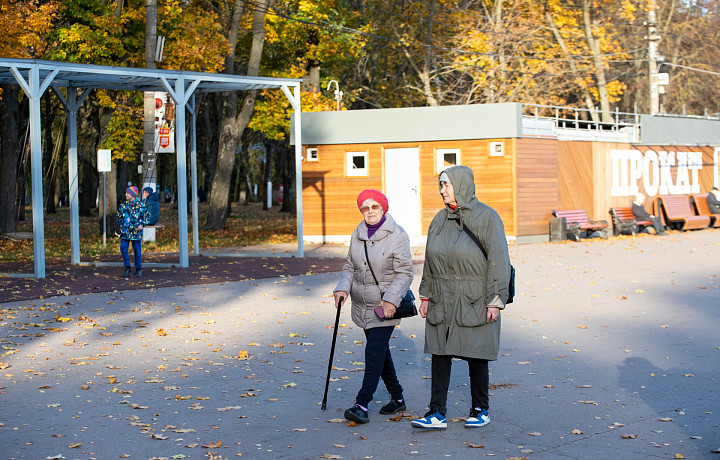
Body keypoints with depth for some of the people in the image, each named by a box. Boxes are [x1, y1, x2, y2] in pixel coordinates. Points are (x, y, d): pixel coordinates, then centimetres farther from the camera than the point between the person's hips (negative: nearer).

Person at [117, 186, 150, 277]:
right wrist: (121, 224, 12)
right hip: (125, 231, 4)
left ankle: (138, 269, 14)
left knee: (137, 250, 3)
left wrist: (142, 224, -7)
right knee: (123, 249, -5)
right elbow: (119, 215, 22)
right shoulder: (123, 204, 7)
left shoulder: (139, 204, -5)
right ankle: (127, 268, 6)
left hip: (135, 232, -3)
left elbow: (147, 215, 1)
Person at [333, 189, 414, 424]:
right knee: (380, 351, 13)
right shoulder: (358, 235, 7)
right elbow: (350, 267, 14)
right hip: (362, 305, 7)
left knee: (375, 350, -13)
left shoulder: (397, 236, -11)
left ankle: (362, 404, -17)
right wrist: (343, 288, -5)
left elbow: (404, 273, -12)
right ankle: (397, 398, 25)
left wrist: (391, 300, -21)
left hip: (385, 306, -6)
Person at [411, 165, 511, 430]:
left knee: (476, 356, 4)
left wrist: (495, 301, -14)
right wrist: (425, 296, 12)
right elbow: (430, 260, 15)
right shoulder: (440, 219, 9)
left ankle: (480, 410, 20)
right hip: (442, 301, 5)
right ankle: (437, 414, 2)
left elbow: (498, 261, -10)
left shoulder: (487, 218, -8)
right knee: (439, 354, 0)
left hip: (475, 302, -5)